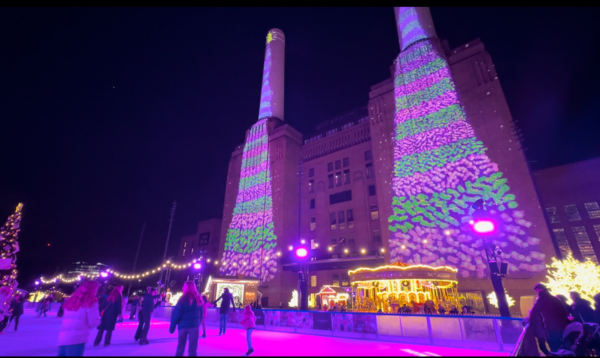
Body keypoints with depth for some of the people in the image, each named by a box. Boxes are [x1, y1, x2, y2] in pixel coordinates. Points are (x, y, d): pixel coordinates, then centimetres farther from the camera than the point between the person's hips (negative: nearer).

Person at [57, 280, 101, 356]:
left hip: (63, 338, 7)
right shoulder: (91, 302, -8)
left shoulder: (71, 300, 13)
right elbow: (93, 322, -11)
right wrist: (98, 318, 10)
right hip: (77, 339, -7)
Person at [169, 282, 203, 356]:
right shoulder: (198, 299, 4)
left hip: (183, 325, -2)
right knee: (192, 349, 6)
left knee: (180, 347, 15)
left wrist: (172, 326, -1)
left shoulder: (183, 299, -9)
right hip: (194, 325, 2)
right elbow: (201, 313, 8)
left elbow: (176, 313, -9)